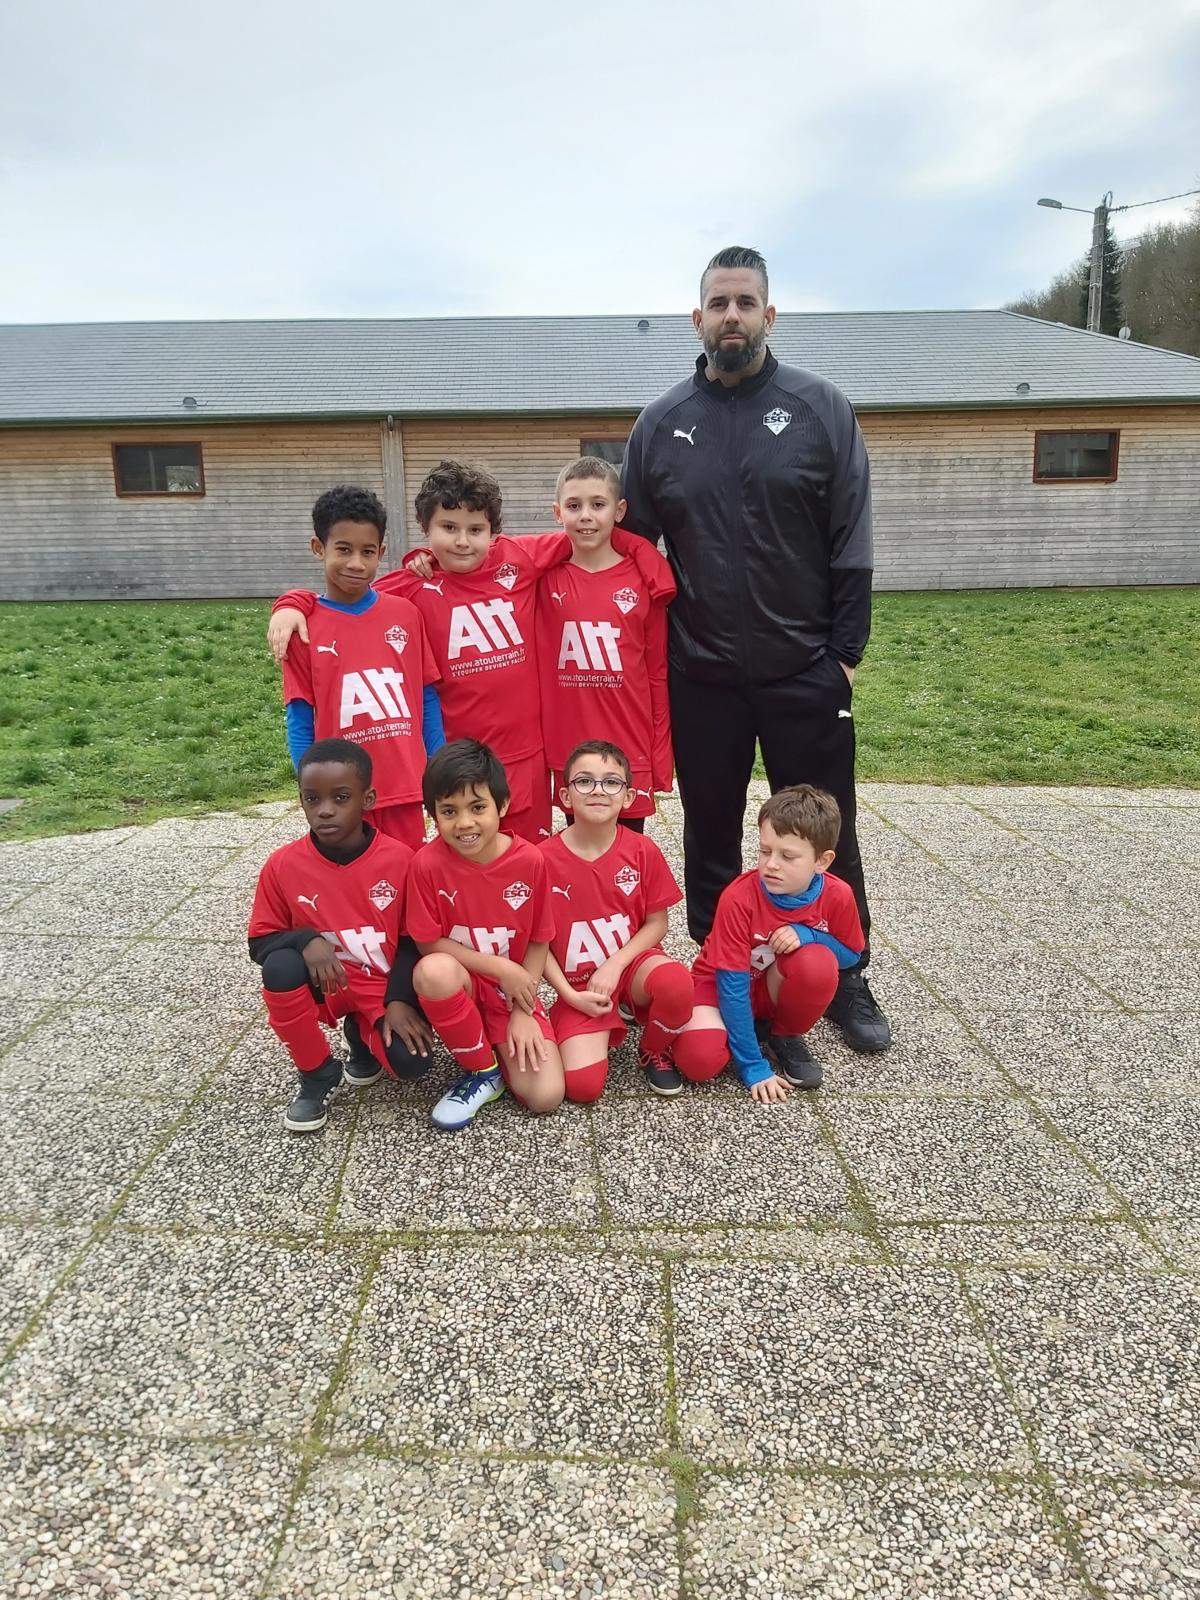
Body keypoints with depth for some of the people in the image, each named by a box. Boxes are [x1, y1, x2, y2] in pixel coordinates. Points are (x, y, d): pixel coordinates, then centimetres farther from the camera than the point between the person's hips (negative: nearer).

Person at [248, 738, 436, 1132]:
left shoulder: (399, 859, -12)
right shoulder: (282, 864, -11)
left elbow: (413, 940, -3)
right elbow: (261, 941, -3)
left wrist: (400, 1000, -16)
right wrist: (305, 941, -24)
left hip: (383, 986, -1)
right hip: (323, 983, 1)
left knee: (411, 1061, -26)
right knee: (280, 966, -33)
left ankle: (362, 1035, 14)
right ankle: (317, 1074, -7)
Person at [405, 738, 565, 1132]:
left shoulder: (529, 860, -13)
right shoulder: (427, 863, -17)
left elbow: (538, 941, -3)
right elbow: (429, 944, -12)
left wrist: (522, 1012, -8)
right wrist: (500, 968, -16)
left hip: (515, 992, 1)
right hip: (459, 987, 0)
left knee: (546, 1097, -16)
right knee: (434, 970, -37)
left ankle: (499, 1048, 18)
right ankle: (481, 1071, -10)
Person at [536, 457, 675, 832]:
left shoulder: (644, 581, -2)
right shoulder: (544, 577, 1)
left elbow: (658, 674, 1)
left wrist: (661, 759, 2)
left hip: (632, 755, -1)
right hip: (568, 755, 1)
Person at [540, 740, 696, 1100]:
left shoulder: (643, 851, -7)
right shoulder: (545, 858, -12)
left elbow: (657, 923, -1)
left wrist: (614, 965, -15)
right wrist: (569, 995, -13)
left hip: (632, 961, 2)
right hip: (578, 986, -2)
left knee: (676, 982, -34)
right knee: (583, 1085, -22)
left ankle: (654, 1051, 0)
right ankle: (601, 1031, 14)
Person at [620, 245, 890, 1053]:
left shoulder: (821, 408, -1)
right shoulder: (660, 424, 5)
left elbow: (851, 544, -2)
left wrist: (846, 651, -6)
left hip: (806, 674, -1)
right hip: (700, 677, 2)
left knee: (826, 835, 8)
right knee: (710, 837, 12)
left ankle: (846, 979, 26)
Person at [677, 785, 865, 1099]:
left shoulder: (837, 896, -19)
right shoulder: (739, 898, -28)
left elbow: (851, 955, -1)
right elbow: (732, 985, -24)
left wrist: (807, 934, -24)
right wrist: (753, 1067, -25)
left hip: (776, 987, 3)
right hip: (723, 983, -3)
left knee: (818, 962, -32)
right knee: (701, 1055, -32)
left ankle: (785, 1034, -1)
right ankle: (757, 1028, 1)